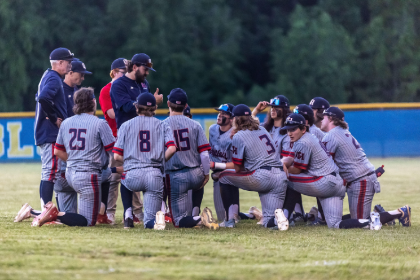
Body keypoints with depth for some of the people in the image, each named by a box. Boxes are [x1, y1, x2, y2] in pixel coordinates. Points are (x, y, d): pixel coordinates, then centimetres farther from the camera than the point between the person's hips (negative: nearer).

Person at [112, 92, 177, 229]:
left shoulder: (126, 125, 12)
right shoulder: (162, 126, 13)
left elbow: (117, 156, 6)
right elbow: (172, 149, -4)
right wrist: (161, 161, 14)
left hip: (132, 176, 0)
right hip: (155, 175, 0)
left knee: (124, 183, 38)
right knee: (150, 222, 7)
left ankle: (128, 213, 14)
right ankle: (156, 217, -29)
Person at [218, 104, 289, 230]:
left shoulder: (239, 136, 0)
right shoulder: (262, 129, 19)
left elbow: (238, 169, 3)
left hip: (261, 177, -6)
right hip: (281, 178, 6)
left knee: (223, 176, 16)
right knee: (269, 222, 11)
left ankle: (230, 219, 12)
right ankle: (277, 217, -26)